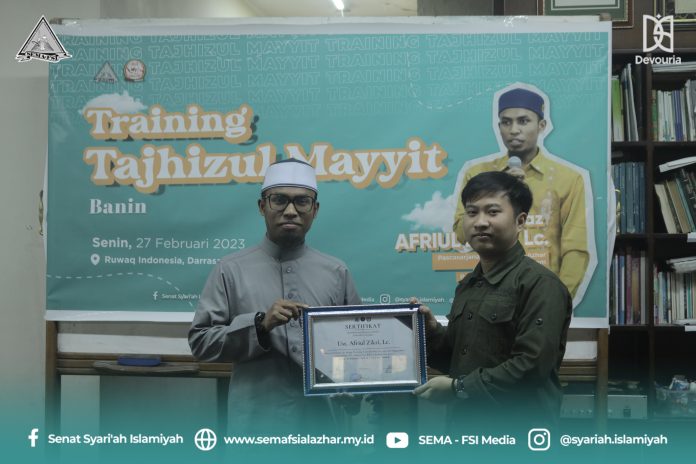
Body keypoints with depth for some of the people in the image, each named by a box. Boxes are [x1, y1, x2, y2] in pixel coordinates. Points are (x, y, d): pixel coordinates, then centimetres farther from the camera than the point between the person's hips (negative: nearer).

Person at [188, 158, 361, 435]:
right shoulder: (231, 270, 0)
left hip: (323, 422, 2)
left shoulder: (337, 272, 7)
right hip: (255, 423, -2)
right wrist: (259, 325, -16)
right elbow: (201, 340, -4)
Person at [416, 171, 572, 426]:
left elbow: (532, 366, -23)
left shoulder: (539, 283, -15)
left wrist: (458, 387, -18)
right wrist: (432, 332, -2)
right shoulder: (468, 286, 10)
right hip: (465, 421, 7)